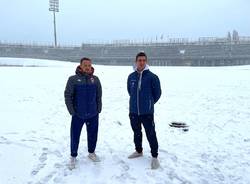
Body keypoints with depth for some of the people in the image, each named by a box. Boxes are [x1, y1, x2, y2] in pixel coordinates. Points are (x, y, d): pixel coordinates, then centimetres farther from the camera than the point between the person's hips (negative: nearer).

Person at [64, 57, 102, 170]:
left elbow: (99, 96, 8)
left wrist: (98, 109, 4)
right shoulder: (73, 79, -7)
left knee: (93, 135, 14)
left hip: (93, 115, 3)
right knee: (75, 136, 5)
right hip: (78, 115, -2)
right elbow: (67, 96, -6)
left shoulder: (95, 79, 2)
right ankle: (73, 156, 25)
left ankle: (91, 152, 37)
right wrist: (72, 111, -9)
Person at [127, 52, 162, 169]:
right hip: (133, 111, 5)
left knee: (151, 135, 2)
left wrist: (149, 103, 8)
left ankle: (154, 157, 18)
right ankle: (138, 151, 39)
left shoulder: (152, 77, -11)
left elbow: (157, 93, -1)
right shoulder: (131, 77, 2)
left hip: (147, 112, -4)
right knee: (136, 132, 19)